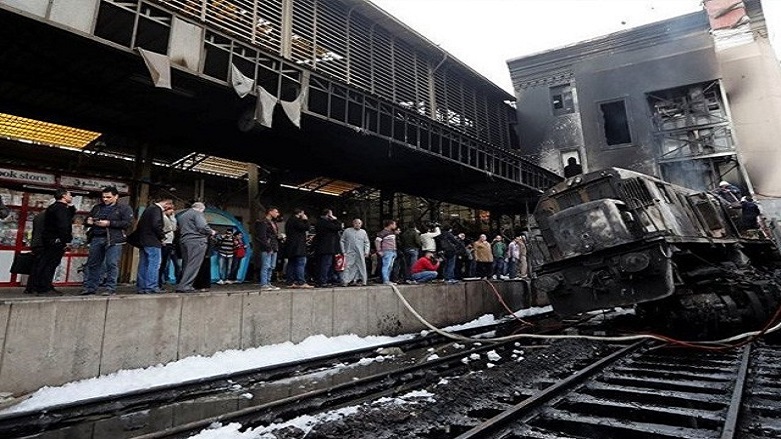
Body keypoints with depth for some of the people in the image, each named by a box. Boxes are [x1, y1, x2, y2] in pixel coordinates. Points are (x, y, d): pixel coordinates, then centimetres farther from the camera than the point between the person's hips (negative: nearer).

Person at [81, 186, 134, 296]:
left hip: (114, 240, -6)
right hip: (96, 238, 6)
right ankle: (90, 287, 19)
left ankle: (110, 288, 1)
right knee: (93, 263, 9)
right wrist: (89, 220, 3)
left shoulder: (124, 208, 2)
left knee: (112, 264, -6)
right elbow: (87, 219, 29)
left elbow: (128, 223, -10)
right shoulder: (97, 208, 20)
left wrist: (109, 223, -16)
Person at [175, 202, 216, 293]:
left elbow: (180, 229, 24)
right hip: (196, 241, -9)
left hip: (183, 241, 9)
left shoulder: (182, 215, 24)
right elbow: (202, 227, -16)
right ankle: (184, 286, -13)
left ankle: (182, 285, 14)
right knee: (193, 265, -8)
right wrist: (211, 232, 1)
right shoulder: (197, 214, -2)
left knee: (186, 264, 13)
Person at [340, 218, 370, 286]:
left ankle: (363, 281, 11)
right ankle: (345, 282, -6)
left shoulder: (363, 232, 14)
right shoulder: (347, 231, 6)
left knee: (361, 267, 4)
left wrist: (366, 251, 3)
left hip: (360, 254, 2)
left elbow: (367, 242, 14)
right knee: (348, 268, -8)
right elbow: (342, 241, 6)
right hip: (349, 253, -2)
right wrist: (343, 251, -1)